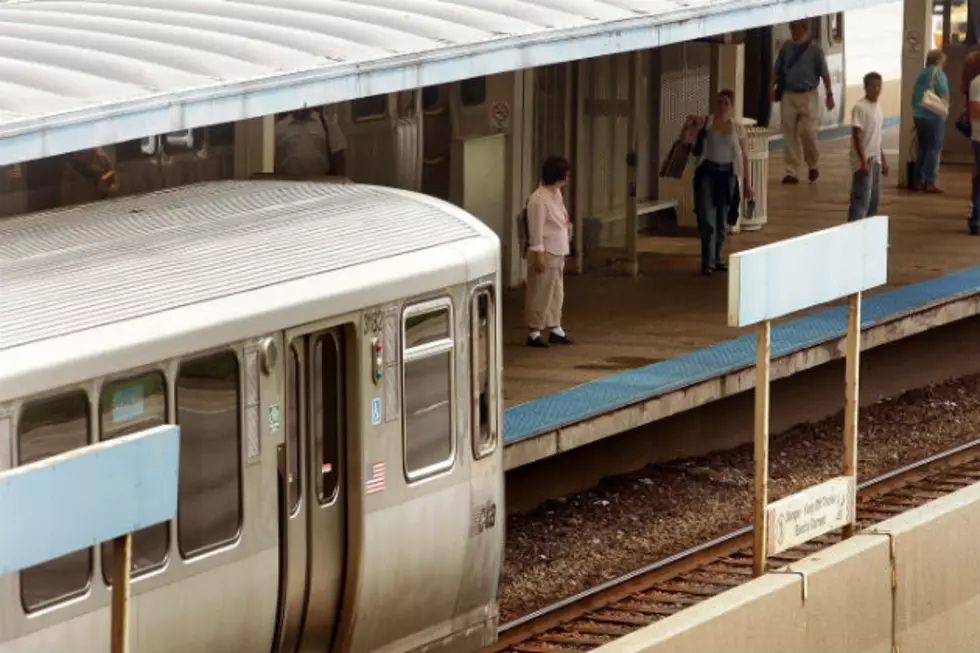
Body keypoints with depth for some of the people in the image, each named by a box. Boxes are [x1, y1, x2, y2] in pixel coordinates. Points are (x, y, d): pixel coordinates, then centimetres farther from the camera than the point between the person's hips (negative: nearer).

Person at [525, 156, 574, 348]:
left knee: (556, 293, 16)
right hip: (545, 253, -9)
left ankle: (555, 329, 26)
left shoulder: (556, 194, 10)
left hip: (558, 253, 9)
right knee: (540, 294, -2)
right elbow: (536, 230, -20)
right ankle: (534, 333, 5)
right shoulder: (539, 199, -19)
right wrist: (539, 255, -20)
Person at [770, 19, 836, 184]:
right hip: (788, 95, 3)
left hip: (808, 96, -3)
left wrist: (829, 95, -2)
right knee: (790, 135, 1)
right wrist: (772, 87, 2)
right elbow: (777, 70, 13)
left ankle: (813, 164, 18)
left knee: (808, 131, -8)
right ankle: (792, 172, 6)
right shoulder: (786, 48, 6)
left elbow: (824, 74, 0)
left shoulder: (814, 50, -2)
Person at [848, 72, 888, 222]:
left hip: (875, 159, 9)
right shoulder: (860, 107, -14)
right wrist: (863, 161, -23)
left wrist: (883, 159, 20)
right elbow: (857, 136, -18)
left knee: (873, 200, 11)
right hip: (863, 160, -9)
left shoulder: (877, 107, 12)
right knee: (862, 198, -13)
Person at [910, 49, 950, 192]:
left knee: (921, 149, 13)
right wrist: (946, 108, 6)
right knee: (934, 149, -2)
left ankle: (917, 181, 14)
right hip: (934, 116, -7)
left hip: (918, 116, 7)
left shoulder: (920, 75, 11)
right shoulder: (938, 74, -9)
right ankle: (929, 182, -6)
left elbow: (914, 97, 14)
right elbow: (944, 95, -12)